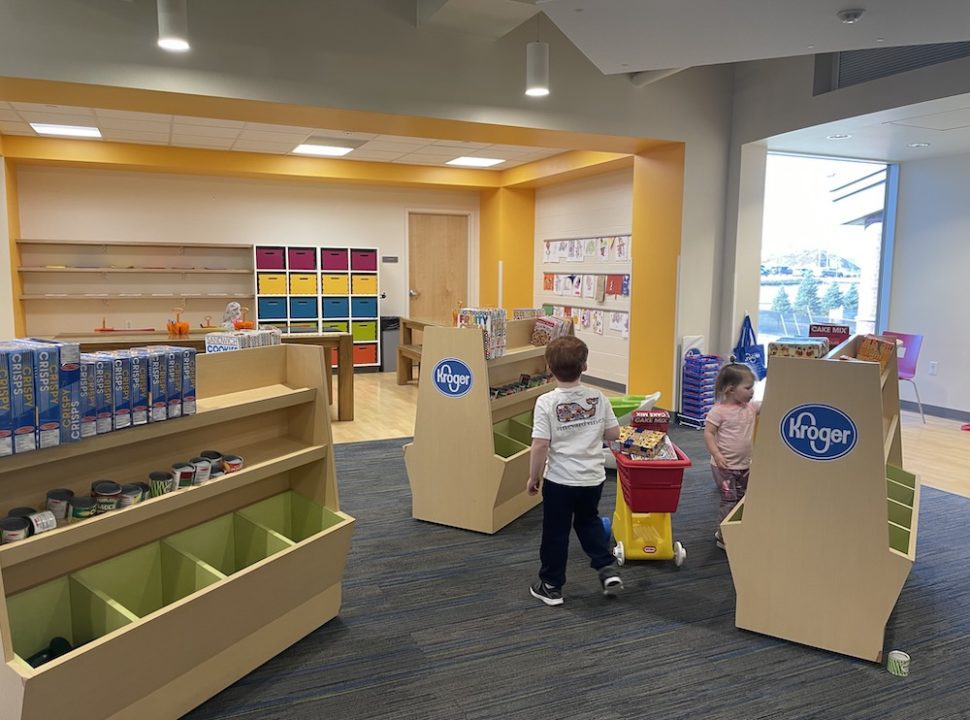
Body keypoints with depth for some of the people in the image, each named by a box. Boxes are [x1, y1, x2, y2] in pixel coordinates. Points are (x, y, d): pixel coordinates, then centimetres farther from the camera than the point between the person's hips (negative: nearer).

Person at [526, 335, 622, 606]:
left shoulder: (546, 402, -17)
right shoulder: (598, 397, -6)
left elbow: (540, 445, -18)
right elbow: (613, 434, 2)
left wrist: (533, 477, -5)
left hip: (559, 480, -4)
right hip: (593, 477, 4)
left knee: (555, 532, 12)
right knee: (588, 520, 29)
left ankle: (551, 586, 24)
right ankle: (607, 568, 21)